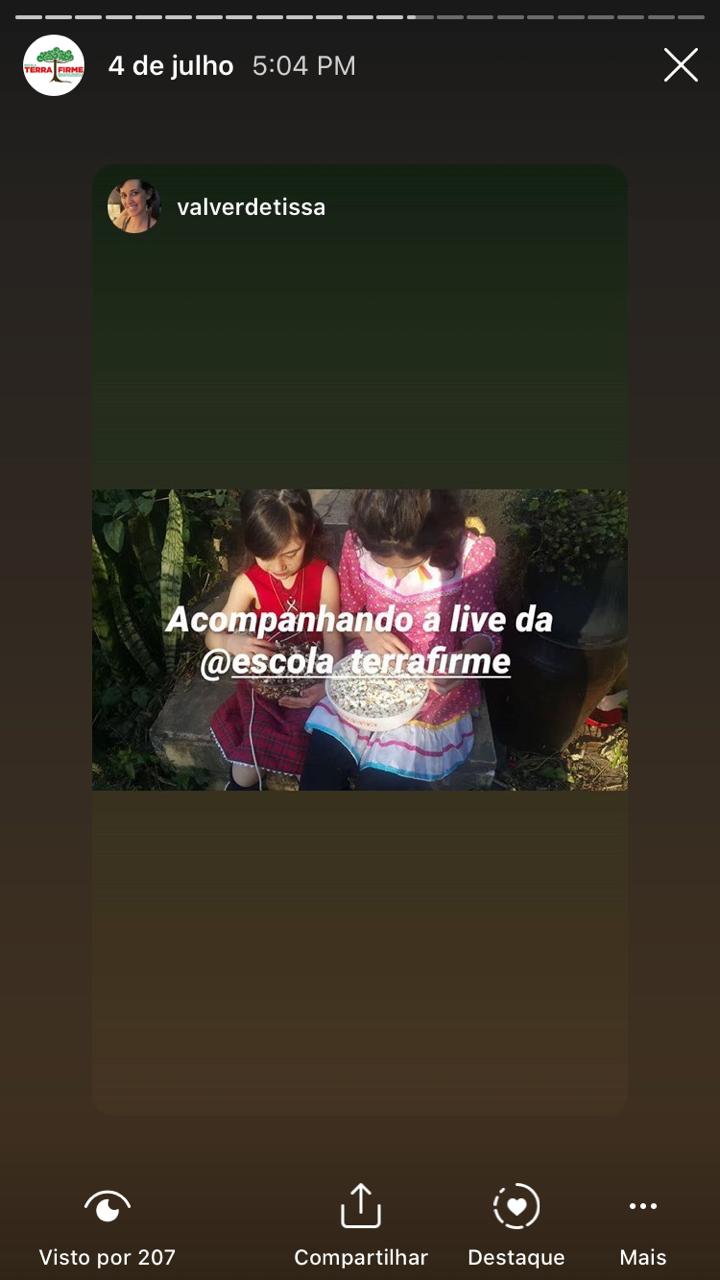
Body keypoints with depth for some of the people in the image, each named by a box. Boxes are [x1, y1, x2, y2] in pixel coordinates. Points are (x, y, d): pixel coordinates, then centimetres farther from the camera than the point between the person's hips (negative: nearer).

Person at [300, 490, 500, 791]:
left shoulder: (473, 553, -22)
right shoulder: (357, 542, -12)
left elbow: (483, 633, -11)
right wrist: (366, 630, -17)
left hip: (433, 687, -3)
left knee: (379, 781, -14)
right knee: (317, 777, -8)